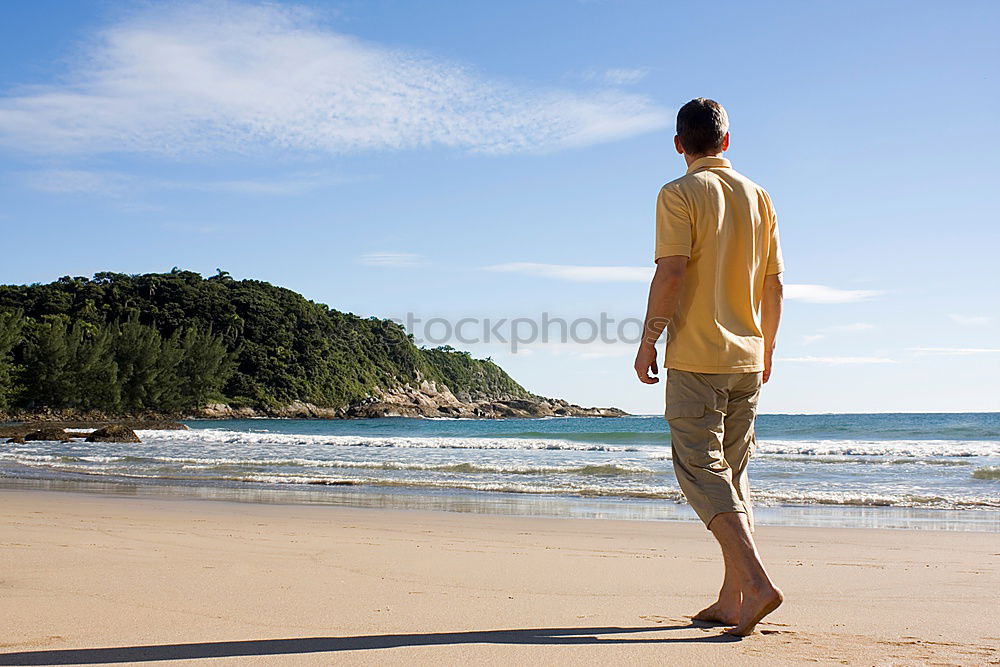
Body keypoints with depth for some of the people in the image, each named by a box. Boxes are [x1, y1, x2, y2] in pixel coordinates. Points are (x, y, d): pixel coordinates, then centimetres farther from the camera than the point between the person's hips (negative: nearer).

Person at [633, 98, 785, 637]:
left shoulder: (679, 194, -6)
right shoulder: (758, 197, 11)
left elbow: (671, 273, -16)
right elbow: (773, 285, 12)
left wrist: (648, 342, -8)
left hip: (695, 355, -6)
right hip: (746, 357, 6)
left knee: (700, 470, -5)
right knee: (731, 474, 12)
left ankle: (755, 581, -19)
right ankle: (732, 600, 13)